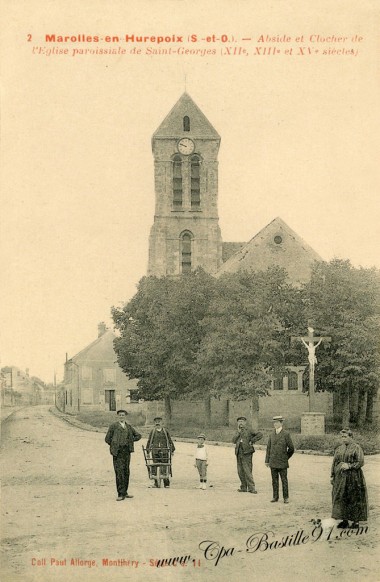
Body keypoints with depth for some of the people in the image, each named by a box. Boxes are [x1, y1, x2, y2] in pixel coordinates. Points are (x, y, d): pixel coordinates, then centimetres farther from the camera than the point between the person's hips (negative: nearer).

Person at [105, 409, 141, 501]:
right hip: (118, 452, -5)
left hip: (127, 451, 5)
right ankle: (121, 494, -9)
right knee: (119, 472, -10)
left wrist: (130, 441, 13)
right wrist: (114, 445, 1)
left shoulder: (129, 427, 15)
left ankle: (124, 493, 16)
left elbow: (138, 435, 24)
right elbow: (107, 439, 3)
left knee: (126, 472, 7)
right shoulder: (114, 426, 3)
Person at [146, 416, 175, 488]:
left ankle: (166, 483, 3)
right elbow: (149, 441, 14)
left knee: (165, 467, -3)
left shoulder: (165, 431, 9)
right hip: (155, 452, 1)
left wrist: (172, 450, 10)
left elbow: (170, 440, 12)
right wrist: (148, 450, 11)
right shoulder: (152, 431, 10)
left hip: (164, 452, -1)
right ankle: (156, 483, 6)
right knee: (155, 468, -1)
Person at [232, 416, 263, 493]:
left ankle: (251, 488, -7)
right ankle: (243, 487, 15)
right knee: (240, 472, 7)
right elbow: (234, 441, 4)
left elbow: (260, 435, -10)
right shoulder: (238, 432, 17)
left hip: (246, 453, -6)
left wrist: (252, 441, -11)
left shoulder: (249, 431, -1)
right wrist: (238, 432, -4)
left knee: (247, 471, -10)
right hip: (239, 453, 6)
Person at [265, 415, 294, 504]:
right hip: (273, 462, 4)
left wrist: (286, 457, 9)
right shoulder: (271, 435, 9)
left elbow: (291, 448, 0)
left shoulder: (286, 434, -4)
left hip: (282, 462, -4)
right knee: (274, 480, 7)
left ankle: (286, 497, 7)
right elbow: (268, 448, 10)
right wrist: (267, 460, 7)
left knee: (284, 480, 1)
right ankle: (275, 497, 13)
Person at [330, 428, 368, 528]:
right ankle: (344, 520, 12)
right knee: (341, 498, 4)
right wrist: (332, 475, 8)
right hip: (340, 477, 5)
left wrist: (349, 465, -20)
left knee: (354, 499, -1)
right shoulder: (339, 449, 12)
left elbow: (361, 462, -10)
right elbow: (334, 463, 14)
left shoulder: (357, 448, -4)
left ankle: (356, 521, 8)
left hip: (353, 478, -5)